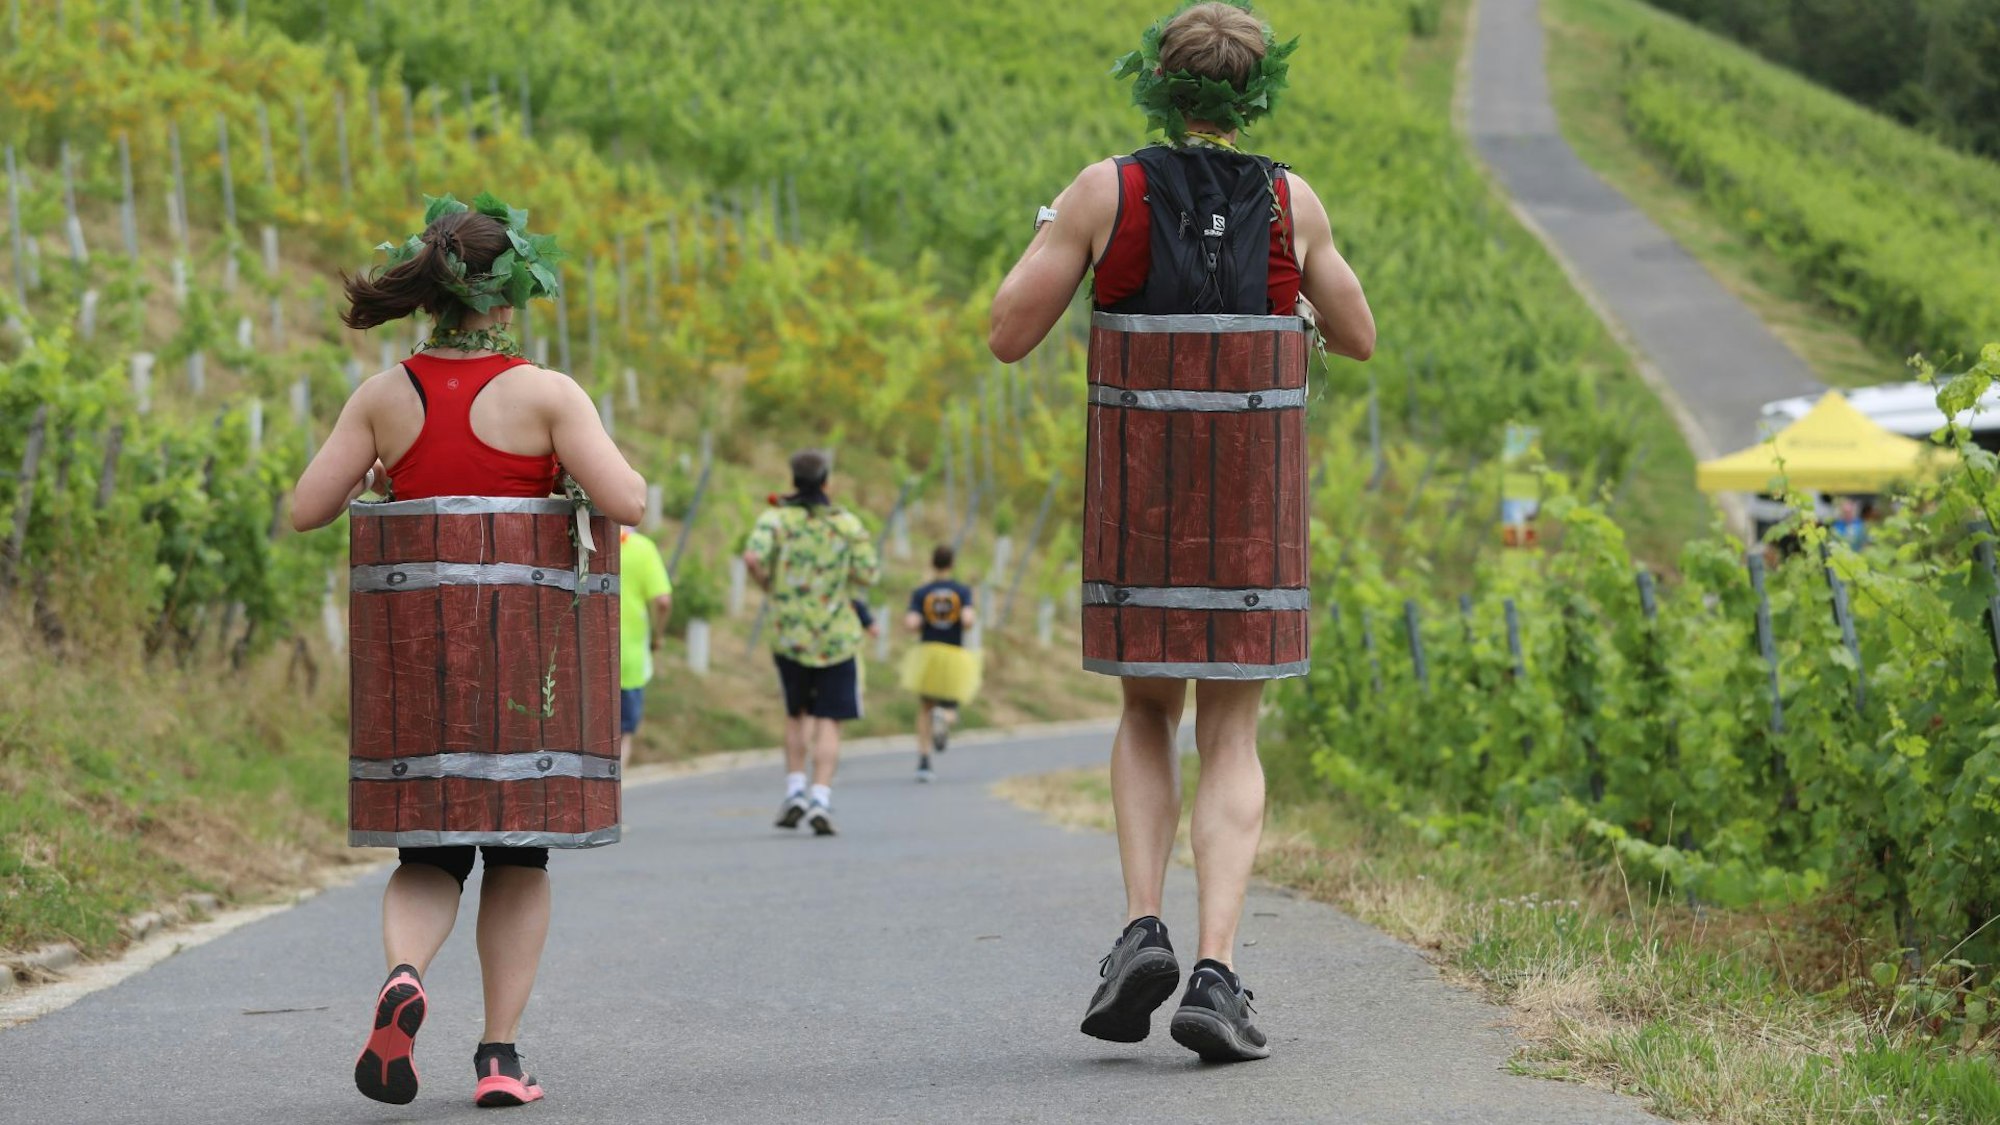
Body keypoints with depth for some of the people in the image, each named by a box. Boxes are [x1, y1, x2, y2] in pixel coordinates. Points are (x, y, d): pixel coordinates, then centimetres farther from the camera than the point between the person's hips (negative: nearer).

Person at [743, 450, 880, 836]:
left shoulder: (776, 518, -2)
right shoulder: (847, 522, -1)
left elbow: (753, 557, -19)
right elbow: (867, 574, -5)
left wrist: (769, 585, 0)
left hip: (789, 634, 1)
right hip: (837, 635, -1)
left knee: (796, 716, 20)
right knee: (828, 723, 1)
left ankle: (795, 790, 9)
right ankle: (820, 798, -14)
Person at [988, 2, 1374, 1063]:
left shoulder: (1107, 191, -7)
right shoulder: (1293, 204, -1)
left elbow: (1008, 335, -3)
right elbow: (1357, 338, 14)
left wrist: (1044, 239, 16)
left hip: (1137, 501, 0)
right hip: (1254, 501, 0)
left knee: (1148, 715, 20)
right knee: (1230, 743, 7)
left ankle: (1143, 927, -1)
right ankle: (1216, 974, -10)